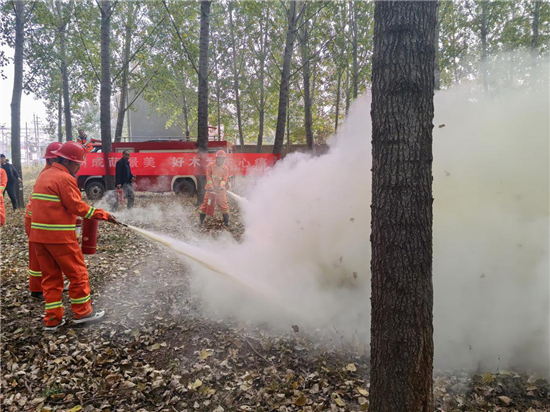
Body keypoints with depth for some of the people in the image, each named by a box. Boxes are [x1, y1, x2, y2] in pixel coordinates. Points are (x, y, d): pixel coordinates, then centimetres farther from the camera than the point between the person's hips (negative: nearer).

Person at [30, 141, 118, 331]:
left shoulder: (44, 176, 16)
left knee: (50, 276, 13)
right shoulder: (65, 178, -12)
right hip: (59, 236, -9)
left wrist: (71, 220, 18)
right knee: (77, 273, 5)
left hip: (38, 235, 9)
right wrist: (103, 215, -9)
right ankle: (82, 312, 16)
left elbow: (49, 206, 16)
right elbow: (77, 206, -15)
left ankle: (53, 319, 17)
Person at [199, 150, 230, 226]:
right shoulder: (210, 166, 1)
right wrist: (211, 186, -12)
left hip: (220, 189, 1)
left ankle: (226, 220, 11)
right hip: (211, 189, -1)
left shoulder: (225, 168, 5)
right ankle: (201, 220, 15)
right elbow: (208, 177, -2)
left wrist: (222, 185, -19)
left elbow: (225, 178, -1)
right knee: (206, 203, 3)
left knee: (224, 204, -2)